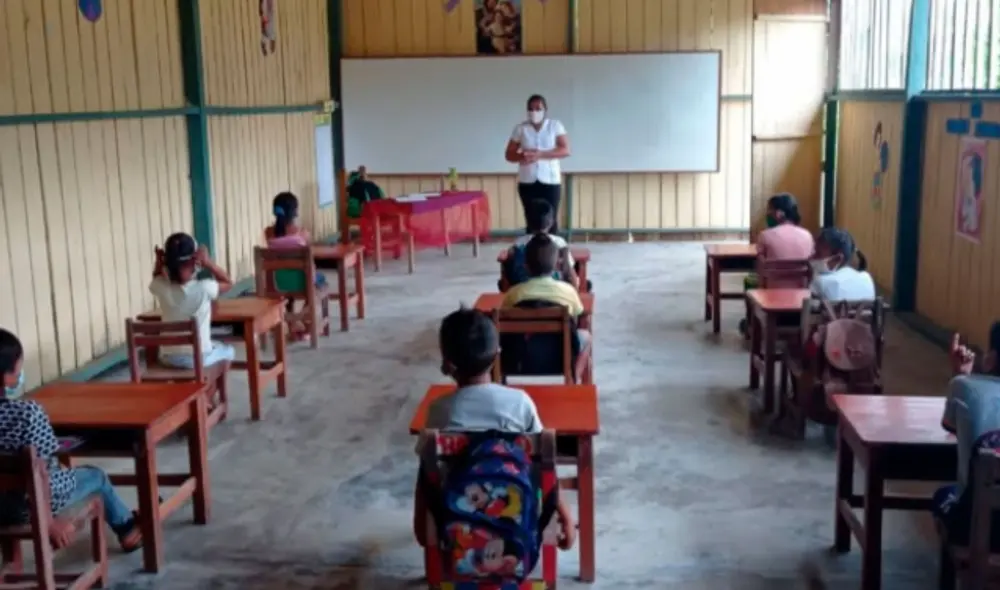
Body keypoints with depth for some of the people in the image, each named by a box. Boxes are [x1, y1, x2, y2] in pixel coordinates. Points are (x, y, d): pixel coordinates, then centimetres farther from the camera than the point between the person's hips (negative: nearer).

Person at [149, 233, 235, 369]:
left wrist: (159, 262, -4)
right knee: (227, 351, 30)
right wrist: (207, 262, -13)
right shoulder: (203, 288, -21)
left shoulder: (161, 288, -12)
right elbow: (228, 283, 0)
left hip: (169, 357, 3)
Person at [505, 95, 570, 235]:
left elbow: (565, 150, -9)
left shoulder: (555, 125, 0)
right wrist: (522, 156, -18)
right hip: (527, 182, 2)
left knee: (551, 220, -4)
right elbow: (509, 154, 5)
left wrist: (540, 154, -20)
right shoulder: (520, 128, 4)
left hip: (550, 181, -1)